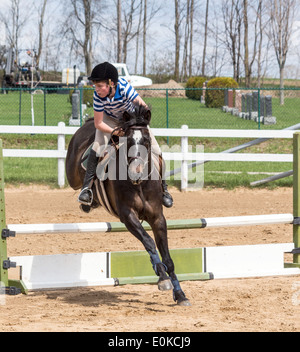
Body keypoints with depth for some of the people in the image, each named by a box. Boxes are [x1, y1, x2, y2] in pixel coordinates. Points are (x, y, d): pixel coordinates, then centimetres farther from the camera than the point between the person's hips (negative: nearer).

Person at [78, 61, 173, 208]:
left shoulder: (124, 87, -37)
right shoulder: (98, 95, -31)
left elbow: (143, 106, -38)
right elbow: (98, 123, -25)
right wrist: (114, 132, -39)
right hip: (110, 120, 0)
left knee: (155, 150, -6)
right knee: (98, 145, -25)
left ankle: (162, 187, 12)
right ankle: (87, 187, -20)